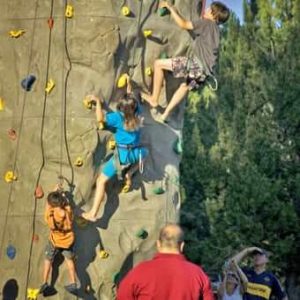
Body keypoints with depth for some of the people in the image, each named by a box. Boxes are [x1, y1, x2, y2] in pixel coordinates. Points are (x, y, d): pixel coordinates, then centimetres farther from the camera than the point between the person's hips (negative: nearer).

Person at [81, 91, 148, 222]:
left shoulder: (118, 117, -13)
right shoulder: (137, 114, 2)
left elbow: (100, 118, -20)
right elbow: (133, 101, 21)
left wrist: (97, 101, -10)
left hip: (122, 154, -4)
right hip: (136, 153, 4)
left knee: (101, 181, 4)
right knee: (144, 152, 42)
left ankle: (93, 213, -3)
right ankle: (129, 174, 19)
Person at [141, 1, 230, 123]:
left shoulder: (206, 23, -2)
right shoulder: (215, 29, 22)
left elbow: (183, 24, -3)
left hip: (196, 64, -9)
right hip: (204, 69, 9)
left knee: (158, 64, -3)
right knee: (185, 86, 35)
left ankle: (154, 99, 3)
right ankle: (165, 115, 36)